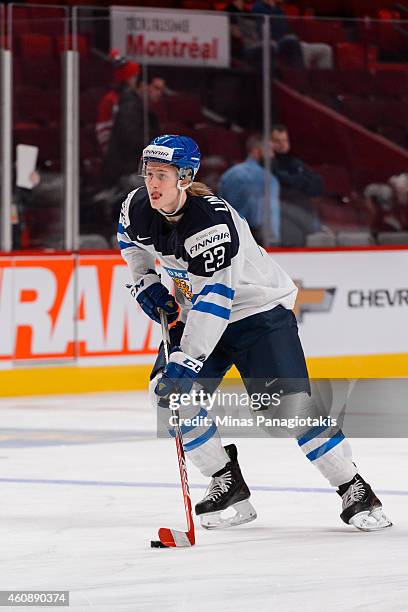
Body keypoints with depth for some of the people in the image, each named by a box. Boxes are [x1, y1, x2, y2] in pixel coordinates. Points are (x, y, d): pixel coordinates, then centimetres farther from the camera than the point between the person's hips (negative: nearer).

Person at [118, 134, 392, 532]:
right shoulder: (138, 207, -11)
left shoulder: (212, 222, -33)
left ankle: (355, 492, -7)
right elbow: (130, 238, 16)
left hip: (259, 308, -7)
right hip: (195, 312, 7)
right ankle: (228, 485, 4)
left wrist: (186, 361, -44)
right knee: (166, 392, -9)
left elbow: (215, 299, -39)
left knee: (288, 402, -18)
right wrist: (144, 283, 2)